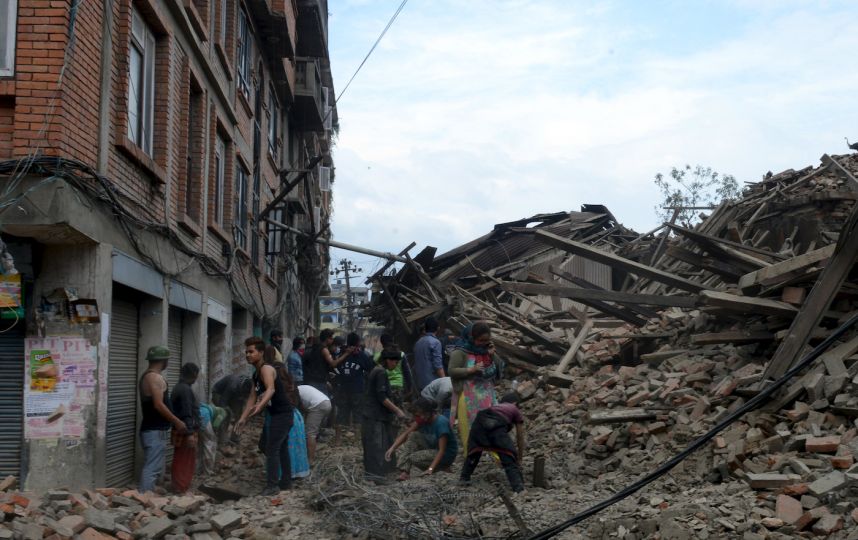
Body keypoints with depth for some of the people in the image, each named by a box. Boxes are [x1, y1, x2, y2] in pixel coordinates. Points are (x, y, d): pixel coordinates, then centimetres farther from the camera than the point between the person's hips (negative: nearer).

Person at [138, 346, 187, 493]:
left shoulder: (146, 376, 17)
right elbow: (158, 405, -21)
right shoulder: (156, 377, -14)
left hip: (150, 429, 10)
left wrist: (173, 421, 26)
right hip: (156, 431, -10)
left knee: (151, 467, 13)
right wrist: (177, 422, -14)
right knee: (153, 469, -10)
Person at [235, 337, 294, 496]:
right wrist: (243, 418, 8)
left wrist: (260, 405, -54)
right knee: (281, 448, 19)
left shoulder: (266, 369, -19)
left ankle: (272, 486, -9)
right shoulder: (256, 374, 12)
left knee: (271, 449, -11)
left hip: (282, 414, -11)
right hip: (280, 414, 11)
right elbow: (252, 396, 14)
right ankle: (285, 482, 29)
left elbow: (271, 389, -37)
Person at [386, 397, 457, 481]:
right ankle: (404, 471, -18)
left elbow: (442, 450, -28)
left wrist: (431, 469, -37)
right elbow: (406, 433, -7)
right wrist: (392, 448, -21)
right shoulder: (422, 419, -4)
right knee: (413, 435, -11)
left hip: (447, 455, -8)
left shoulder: (441, 422, -26)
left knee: (413, 458, -24)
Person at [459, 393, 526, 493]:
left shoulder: (495, 406, 42)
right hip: (497, 425, -4)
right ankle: (518, 486, -7)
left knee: (473, 451, 29)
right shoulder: (516, 412, 31)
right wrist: (519, 459, 47)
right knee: (509, 458, 6)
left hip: (481, 421, 4)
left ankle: (464, 478, 36)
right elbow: (520, 439, 34)